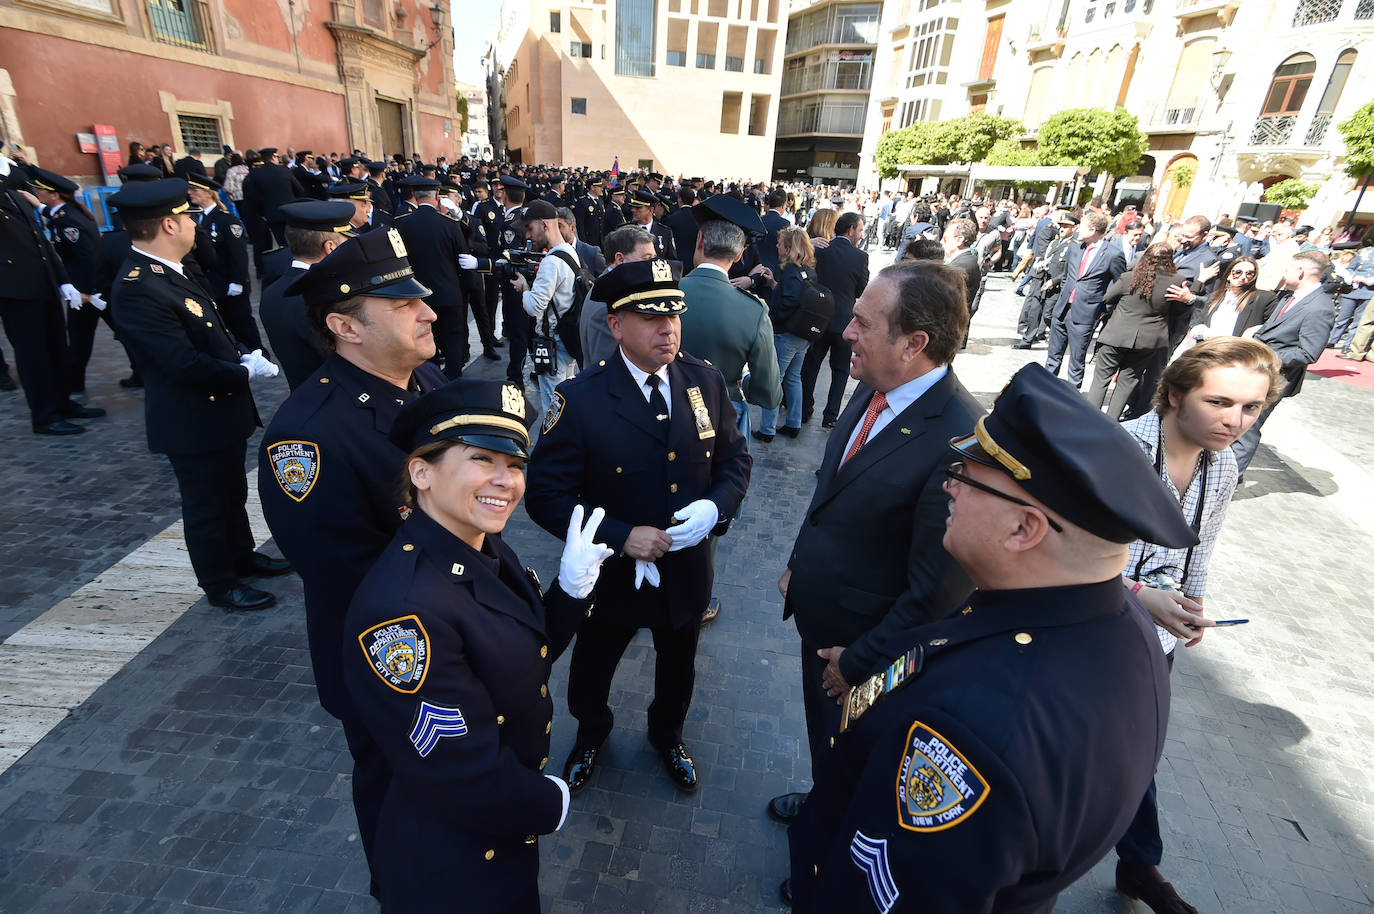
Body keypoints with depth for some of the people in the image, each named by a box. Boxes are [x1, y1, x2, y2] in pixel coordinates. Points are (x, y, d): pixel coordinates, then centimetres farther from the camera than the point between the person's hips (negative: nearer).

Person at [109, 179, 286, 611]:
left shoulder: (167, 272, 5)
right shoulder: (137, 289, -25)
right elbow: (186, 364, -27)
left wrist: (241, 355, -1)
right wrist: (246, 370, -15)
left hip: (221, 411, 9)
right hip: (194, 423, -9)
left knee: (233, 493, 24)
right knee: (207, 506, 9)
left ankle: (241, 554, 44)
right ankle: (220, 584, 28)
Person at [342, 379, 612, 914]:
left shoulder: (486, 551, -10)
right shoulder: (402, 609, -36)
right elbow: (464, 779, -30)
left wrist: (573, 584, -15)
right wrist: (550, 804, -12)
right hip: (453, 868, -7)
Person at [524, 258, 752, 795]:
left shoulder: (706, 382, -8)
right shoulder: (579, 400, -21)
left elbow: (735, 455, 1)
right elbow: (546, 495, -19)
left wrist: (716, 506, -19)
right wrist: (621, 536, -28)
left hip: (687, 570, 3)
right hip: (613, 573, -3)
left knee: (678, 670, 28)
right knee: (590, 674, 24)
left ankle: (667, 734, 61)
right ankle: (590, 736, 59)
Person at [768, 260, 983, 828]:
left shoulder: (961, 441, -32)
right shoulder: (871, 395, -6)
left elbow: (937, 590, -26)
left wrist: (860, 661, -16)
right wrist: (798, 565, 12)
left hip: (866, 645, -7)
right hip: (818, 620, 7)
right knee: (822, 737, 32)